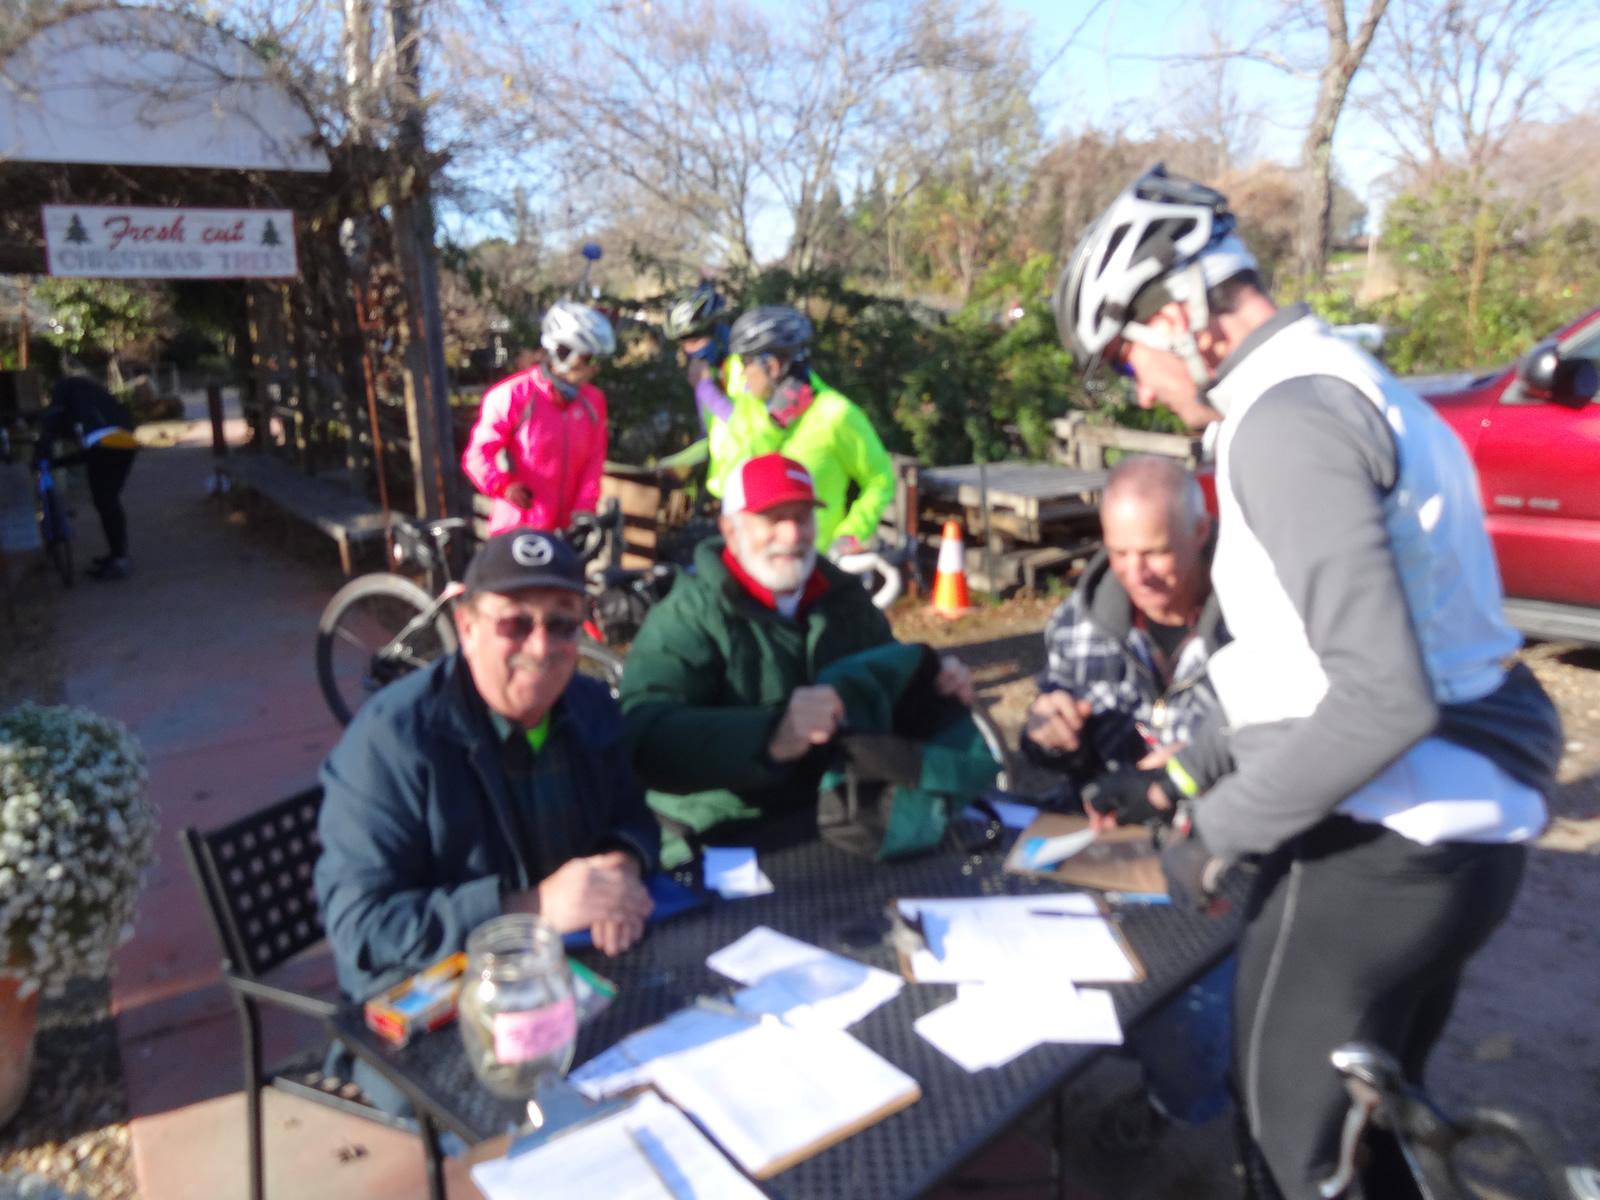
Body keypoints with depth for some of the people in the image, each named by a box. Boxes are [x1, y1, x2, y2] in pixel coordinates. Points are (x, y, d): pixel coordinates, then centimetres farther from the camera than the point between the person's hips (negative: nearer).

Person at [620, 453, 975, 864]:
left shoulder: (845, 598, 11)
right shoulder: (688, 615, -11)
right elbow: (644, 736, -27)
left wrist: (935, 681, 2)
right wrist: (769, 736, -42)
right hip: (730, 849, -6)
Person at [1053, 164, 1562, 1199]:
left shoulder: (1284, 418, -19)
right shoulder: (1346, 383, 13)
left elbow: (1383, 697, -28)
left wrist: (1221, 827, -15)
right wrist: (1186, 770, 15)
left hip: (1379, 849, -10)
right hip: (1464, 832, 10)